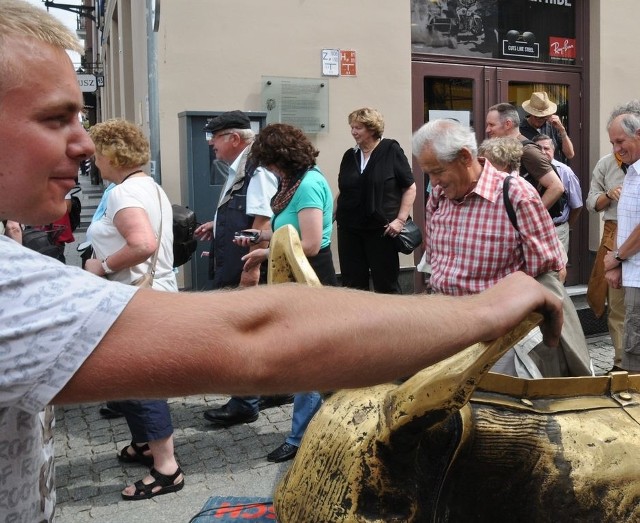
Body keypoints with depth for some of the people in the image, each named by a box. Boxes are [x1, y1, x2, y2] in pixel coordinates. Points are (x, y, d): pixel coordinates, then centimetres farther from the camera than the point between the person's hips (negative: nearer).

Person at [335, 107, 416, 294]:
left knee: (386, 285, 3)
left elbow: (410, 188, -3)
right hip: (349, 230, 5)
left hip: (381, 230, -4)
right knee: (352, 284, 7)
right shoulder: (349, 155, 11)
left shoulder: (391, 151, -4)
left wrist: (400, 219, -11)